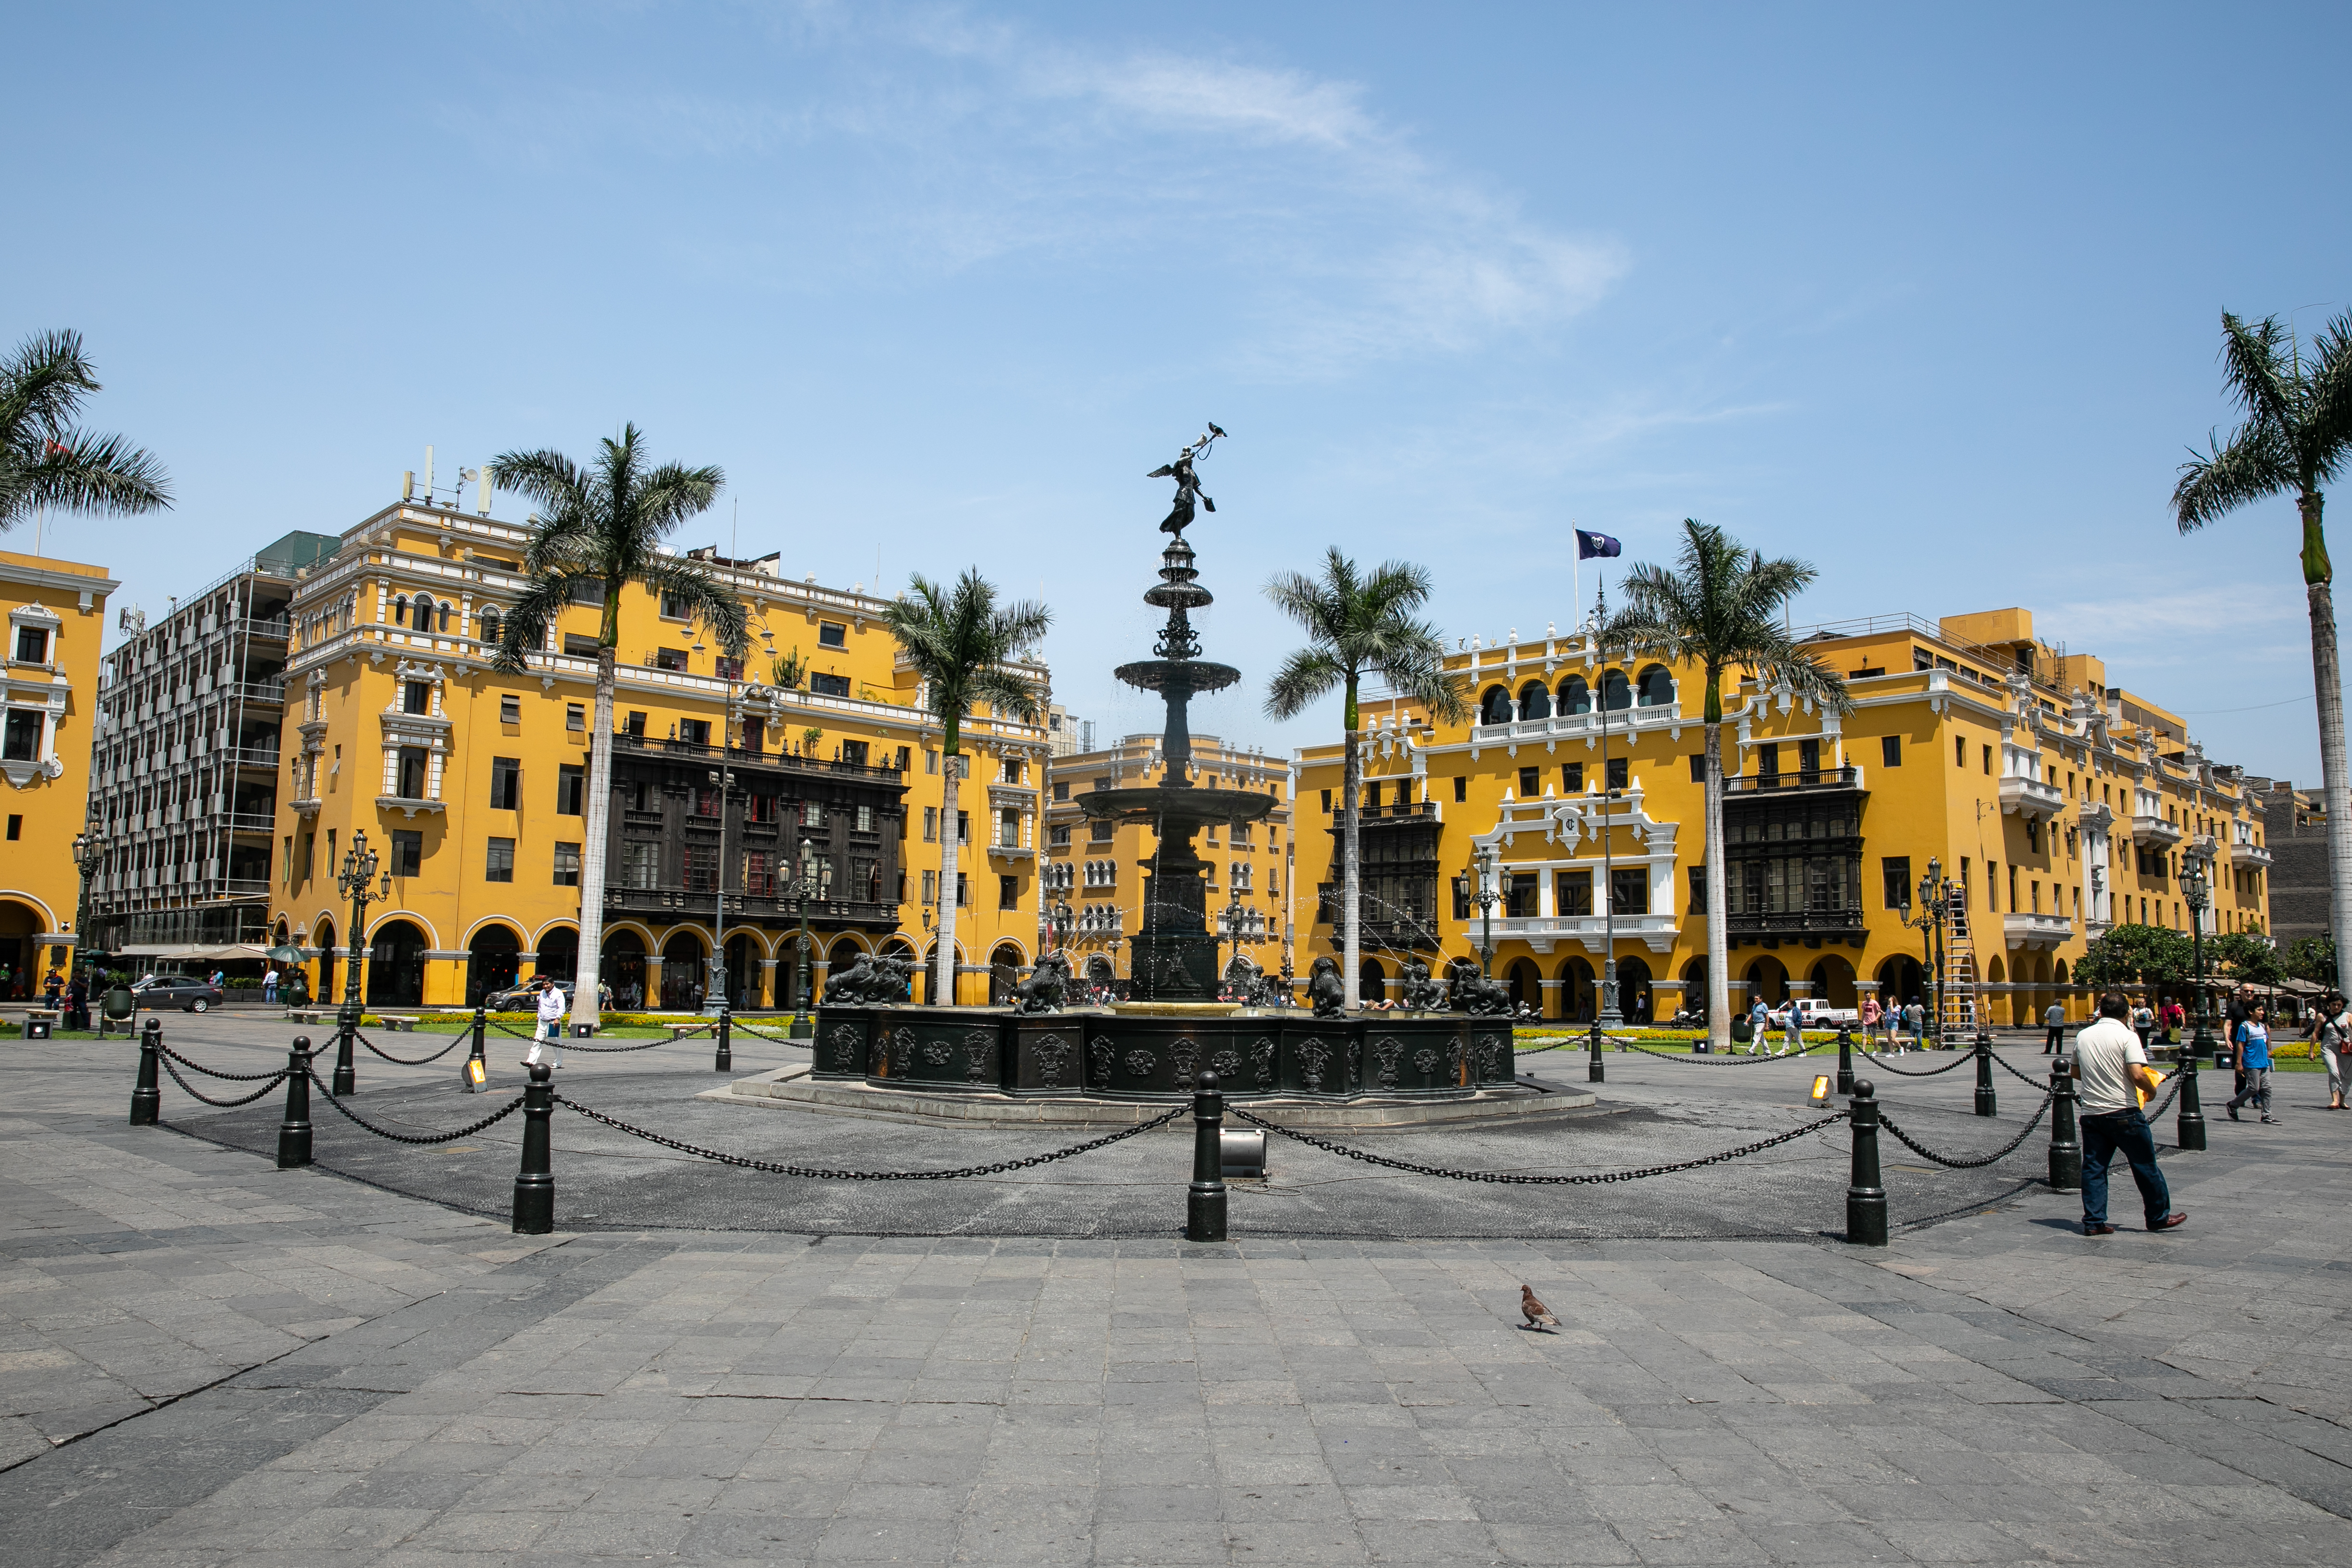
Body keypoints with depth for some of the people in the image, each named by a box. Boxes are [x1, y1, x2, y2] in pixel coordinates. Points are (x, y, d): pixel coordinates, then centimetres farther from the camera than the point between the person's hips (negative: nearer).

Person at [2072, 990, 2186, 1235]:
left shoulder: (2082, 1035, 6)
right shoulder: (2127, 1036, -9)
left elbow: (2076, 1073, 16)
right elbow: (2137, 1075, -19)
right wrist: (2152, 1089, 0)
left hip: (2091, 1112, 4)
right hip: (2124, 1113, -4)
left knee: (2093, 1167, 6)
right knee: (2145, 1166, 11)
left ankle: (2093, 1222, 5)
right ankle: (2159, 1216, 23)